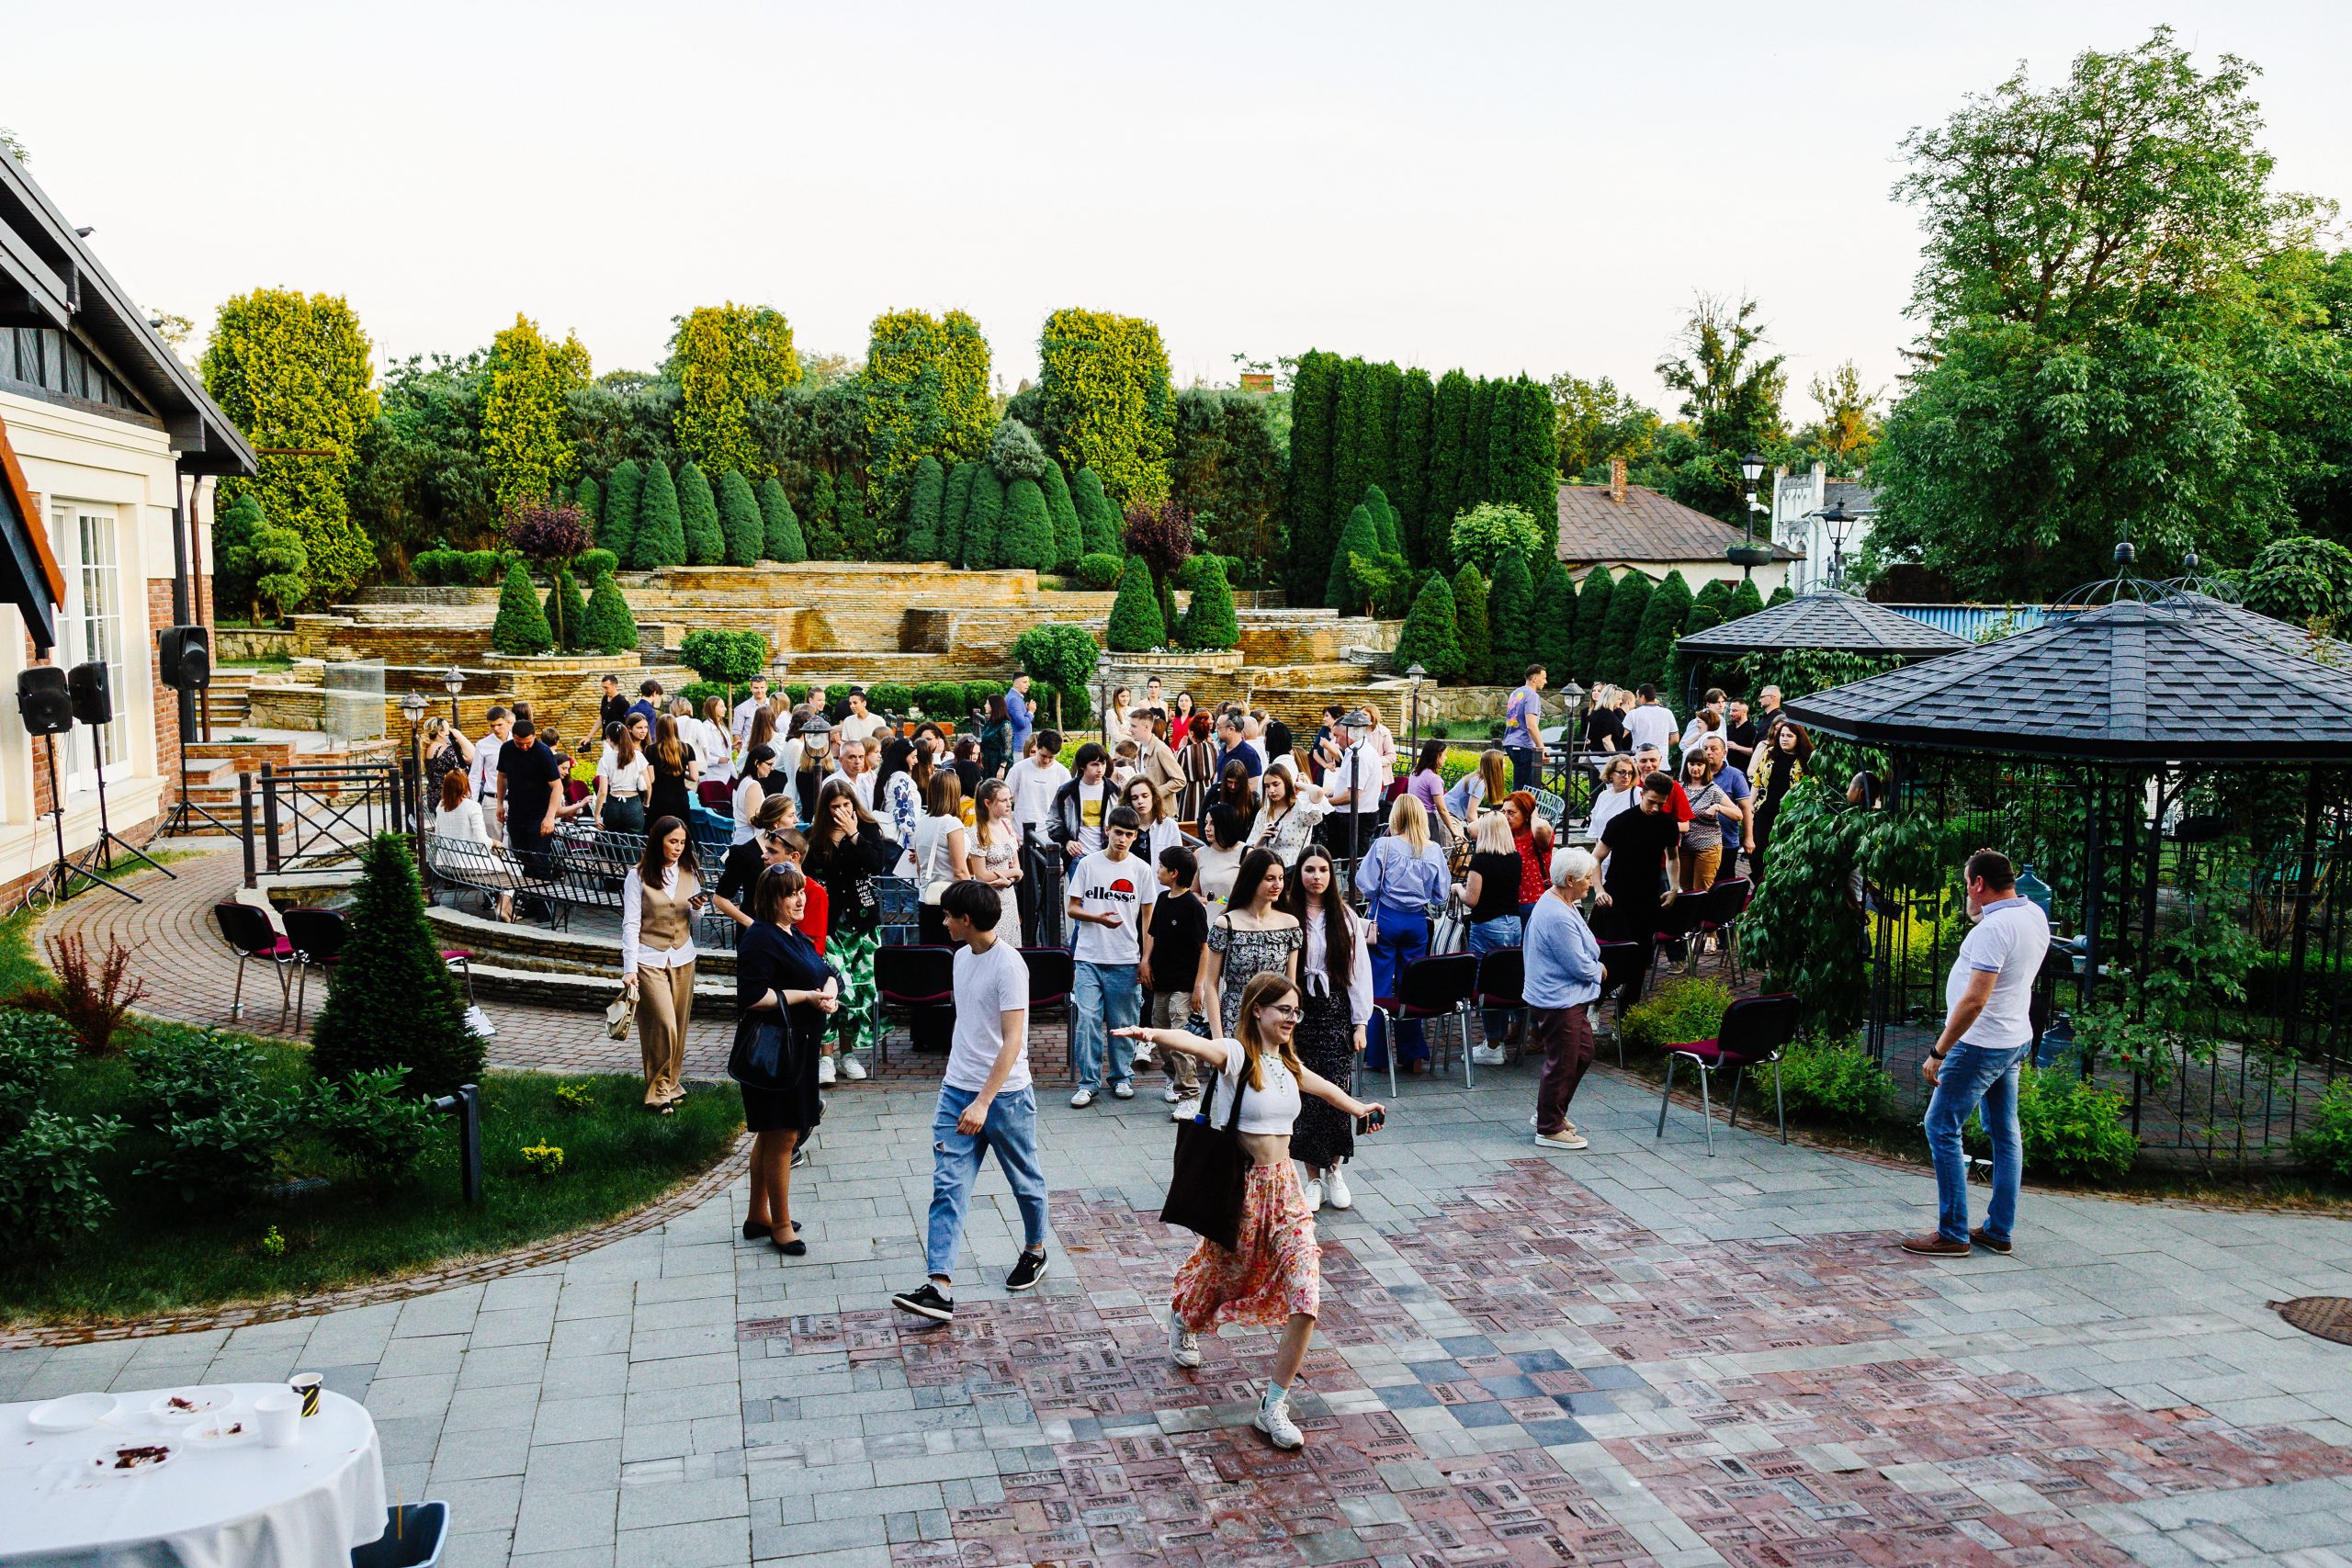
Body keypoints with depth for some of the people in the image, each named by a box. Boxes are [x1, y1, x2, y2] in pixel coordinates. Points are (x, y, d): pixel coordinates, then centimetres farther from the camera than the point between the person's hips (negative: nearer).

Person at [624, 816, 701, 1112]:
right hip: (649, 960, -5)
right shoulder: (638, 875, -7)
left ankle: (670, 1084, 22)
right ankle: (659, 1092, 2)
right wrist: (629, 969, -14)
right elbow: (631, 924, -8)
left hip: (683, 958, 5)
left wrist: (697, 909, -9)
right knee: (664, 1026, -10)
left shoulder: (689, 873, 6)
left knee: (678, 1027, 8)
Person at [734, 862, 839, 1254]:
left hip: (799, 1048, 10)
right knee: (782, 1136, -4)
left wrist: (829, 991, -8)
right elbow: (753, 996, -23)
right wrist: (808, 995, -19)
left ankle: (757, 1216, 28)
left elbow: (826, 972, 15)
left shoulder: (795, 936, 14)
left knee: (771, 1135, 17)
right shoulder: (760, 939, -15)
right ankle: (780, 1225, 8)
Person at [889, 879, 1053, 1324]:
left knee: (1025, 1182, 14)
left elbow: (1012, 1041, -23)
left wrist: (983, 1103, -28)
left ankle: (1035, 1251, 38)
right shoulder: (962, 956, 7)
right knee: (948, 1187, -5)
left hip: (1005, 1095, -7)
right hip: (957, 1091, 7)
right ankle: (940, 1288, -10)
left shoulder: (1008, 965, -18)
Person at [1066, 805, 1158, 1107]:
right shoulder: (1088, 864, 2)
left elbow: (1147, 917, 7)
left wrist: (1146, 958, 1)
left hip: (1125, 960, 0)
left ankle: (1122, 1077, 23)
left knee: (1122, 1022, 8)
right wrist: (1098, 918, -15)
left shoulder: (1141, 870, 3)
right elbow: (1073, 909, 4)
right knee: (1086, 1019, -7)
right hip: (1089, 957, 0)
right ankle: (1088, 1082, 2)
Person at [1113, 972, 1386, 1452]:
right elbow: (1195, 1044, -36)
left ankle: (1273, 1406, 2)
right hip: (1243, 1190, -5)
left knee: (1305, 1296, -9)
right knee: (1221, 1272, 18)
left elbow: (1323, 1087, 31)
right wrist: (1152, 1033, -57)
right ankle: (1183, 1320, 55)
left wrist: (1357, 1108, 48)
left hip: (1285, 1188, 5)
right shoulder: (1236, 1055, -13)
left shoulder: (1288, 1063, 8)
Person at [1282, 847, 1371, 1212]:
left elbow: (1359, 970, 6)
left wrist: (1360, 1023, 3)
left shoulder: (1346, 917, 5)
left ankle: (1334, 1171, 16)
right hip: (1298, 1012, -1)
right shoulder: (1287, 916, -1)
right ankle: (1313, 1179, 13)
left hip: (1336, 1011, 1)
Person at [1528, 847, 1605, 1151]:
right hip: (1558, 1001, -11)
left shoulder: (1555, 902, 8)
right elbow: (1580, 966, -22)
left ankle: (1551, 1113, 32)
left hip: (1570, 999, 11)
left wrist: (1592, 966, 6)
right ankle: (1549, 1130, 14)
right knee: (1562, 1065, 1)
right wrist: (1599, 969, -3)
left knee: (1582, 1054, 20)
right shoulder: (1559, 918, -27)